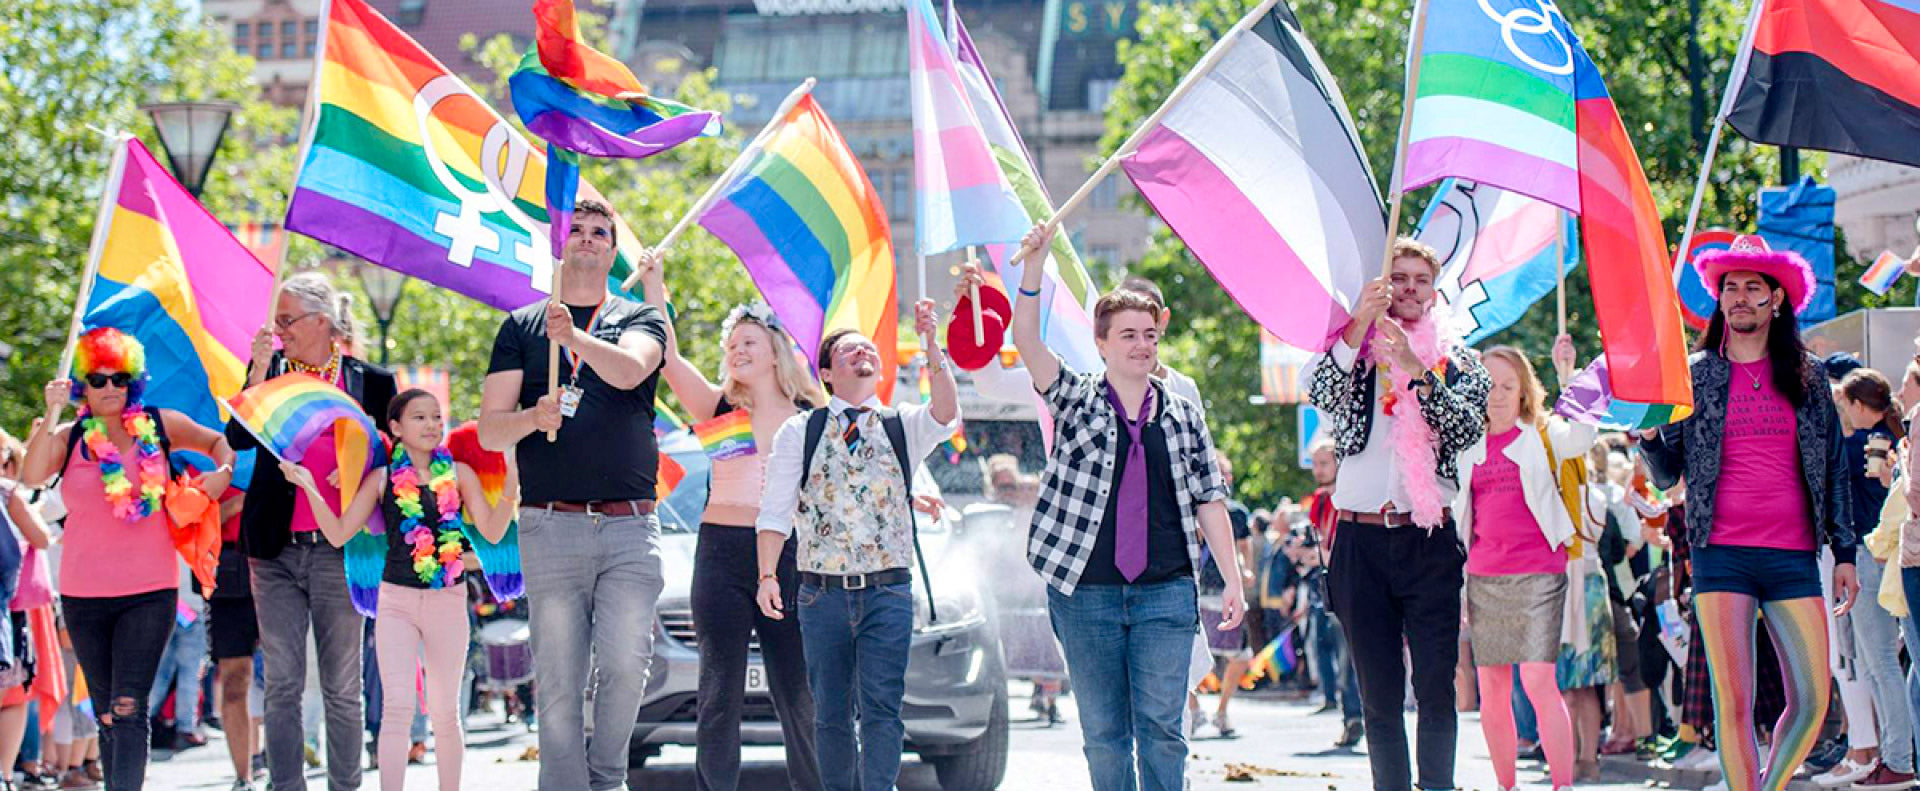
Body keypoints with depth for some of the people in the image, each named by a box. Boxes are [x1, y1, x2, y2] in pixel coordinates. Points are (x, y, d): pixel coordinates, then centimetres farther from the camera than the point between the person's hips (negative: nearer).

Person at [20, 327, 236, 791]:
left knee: (127, 709, -15)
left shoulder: (158, 427, 4)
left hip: (150, 591, -2)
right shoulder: (67, 439, 3)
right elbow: (32, 478, -16)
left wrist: (223, 473, -3)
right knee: (106, 714, 10)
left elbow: (220, 441, 17)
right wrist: (52, 414, -19)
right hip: (83, 594, 2)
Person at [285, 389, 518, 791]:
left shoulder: (459, 474, 3)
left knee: (445, 713, 6)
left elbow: (493, 532, -1)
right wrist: (310, 488, -8)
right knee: (397, 707, -13)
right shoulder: (383, 479, 3)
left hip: (448, 601, 1)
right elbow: (339, 534, 2)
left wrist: (510, 491, -17)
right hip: (396, 600, -1)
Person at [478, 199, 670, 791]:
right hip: (551, 526, 0)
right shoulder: (522, 326, 15)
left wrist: (577, 338, -29)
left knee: (627, 662, -10)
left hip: (630, 525, 0)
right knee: (559, 680, -4)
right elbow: (489, 431, 9)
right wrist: (531, 417, -13)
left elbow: (629, 370, -11)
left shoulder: (640, 320, 14)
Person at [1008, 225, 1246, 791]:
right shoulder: (1078, 400, 6)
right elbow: (1027, 342, -9)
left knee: (1161, 726, -5)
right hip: (1086, 593, -1)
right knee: (1103, 732, 3)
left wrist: (1234, 583, 7)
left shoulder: (1183, 415, 11)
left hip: (1166, 593, 1)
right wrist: (1034, 266, -21)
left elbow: (1209, 503, 12)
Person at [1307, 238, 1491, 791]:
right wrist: (1360, 324, -20)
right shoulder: (1356, 350, 10)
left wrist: (1416, 370, -16)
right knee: (1378, 690, 3)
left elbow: (1468, 429, -6)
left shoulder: (1455, 360, 10)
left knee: (1436, 683, -8)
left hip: (1429, 538, -1)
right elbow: (1322, 396, -10)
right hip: (1361, 541, 1)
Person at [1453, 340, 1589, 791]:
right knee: (1492, 691, 4)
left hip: (1537, 575, -4)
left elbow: (1582, 436, -19)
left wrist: (1568, 376, -25)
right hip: (1483, 578, 4)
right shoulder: (1469, 447, 13)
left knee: (1538, 682, -14)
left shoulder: (1543, 437, 3)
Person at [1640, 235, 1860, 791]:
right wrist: (1649, 435, -11)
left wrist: (1844, 552, 9)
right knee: (1733, 703, -6)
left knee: (1813, 703, -3)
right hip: (1722, 556, -1)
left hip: (1793, 557, 2)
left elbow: (1834, 468, 14)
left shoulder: (1807, 375, 11)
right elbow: (1666, 476, 9)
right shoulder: (1694, 374, 7)